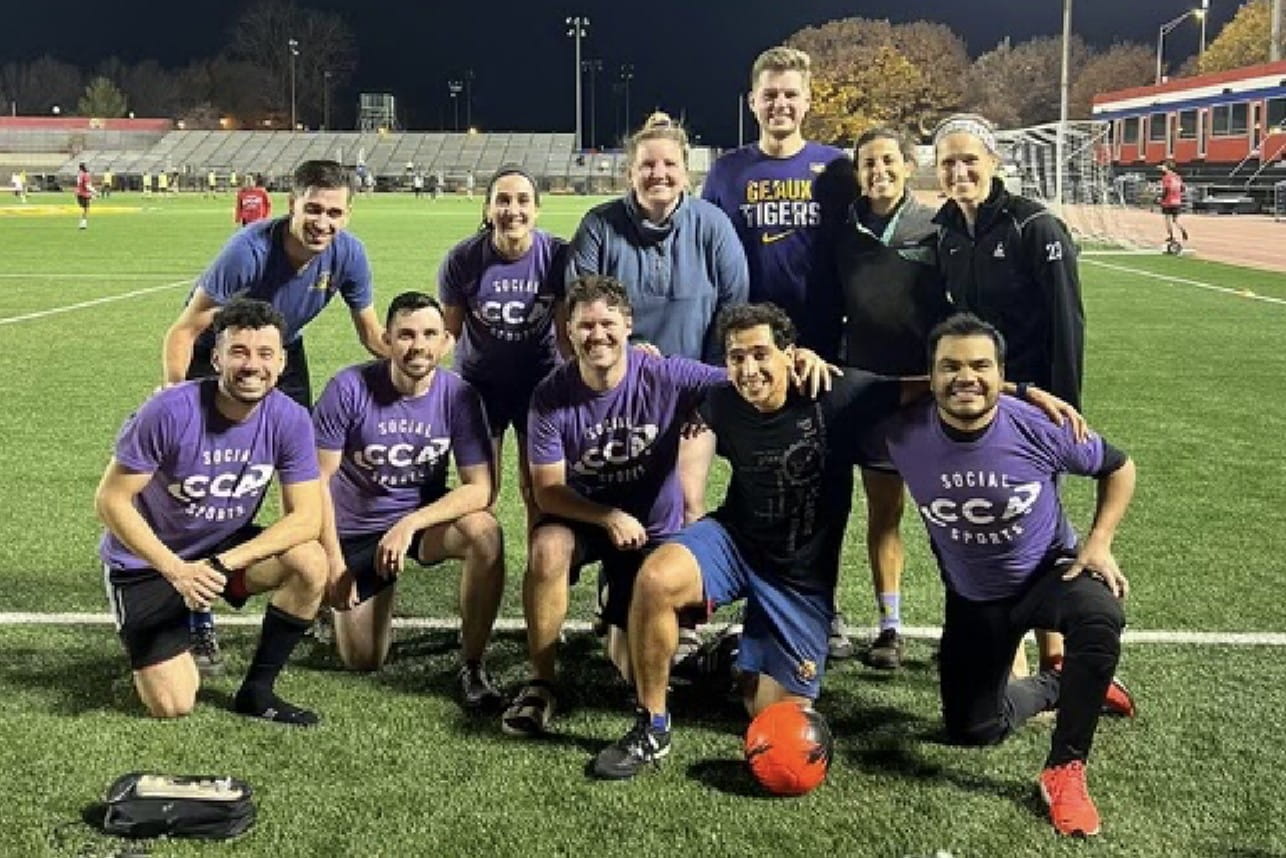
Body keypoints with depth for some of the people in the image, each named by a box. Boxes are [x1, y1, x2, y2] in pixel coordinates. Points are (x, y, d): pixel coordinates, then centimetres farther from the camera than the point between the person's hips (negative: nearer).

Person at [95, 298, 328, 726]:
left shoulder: (290, 420, -17)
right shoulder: (171, 411, -26)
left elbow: (306, 517, -18)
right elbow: (111, 501, -19)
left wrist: (223, 563, -29)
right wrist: (177, 570, -28)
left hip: (228, 546, 3)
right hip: (147, 559, -3)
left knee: (310, 564, -25)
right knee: (172, 706, -12)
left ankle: (257, 690, -6)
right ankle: (152, 652, 25)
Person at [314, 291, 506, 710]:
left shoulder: (458, 395, -16)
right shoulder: (349, 388, -19)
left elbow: (481, 488, -19)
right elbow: (318, 478, -13)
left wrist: (409, 524, -31)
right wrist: (333, 560, -15)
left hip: (426, 519, 0)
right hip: (356, 530, 0)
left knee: (485, 533, -33)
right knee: (363, 661, 4)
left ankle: (473, 665, -14)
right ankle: (351, 607, 41)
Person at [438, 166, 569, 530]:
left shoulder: (557, 257, -16)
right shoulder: (462, 260, -16)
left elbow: (566, 333, -8)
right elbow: (447, 333, -6)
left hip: (540, 380, 0)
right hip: (480, 380, 0)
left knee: (537, 488, 7)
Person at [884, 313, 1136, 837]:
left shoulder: (1037, 428, -25)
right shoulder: (905, 436, -21)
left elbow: (1118, 468, -8)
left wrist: (1099, 542, -15)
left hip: (1049, 573, -2)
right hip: (973, 598, 3)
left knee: (1100, 617, -39)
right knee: (970, 731, 9)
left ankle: (1064, 770, -22)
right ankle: (1053, 686, 40)